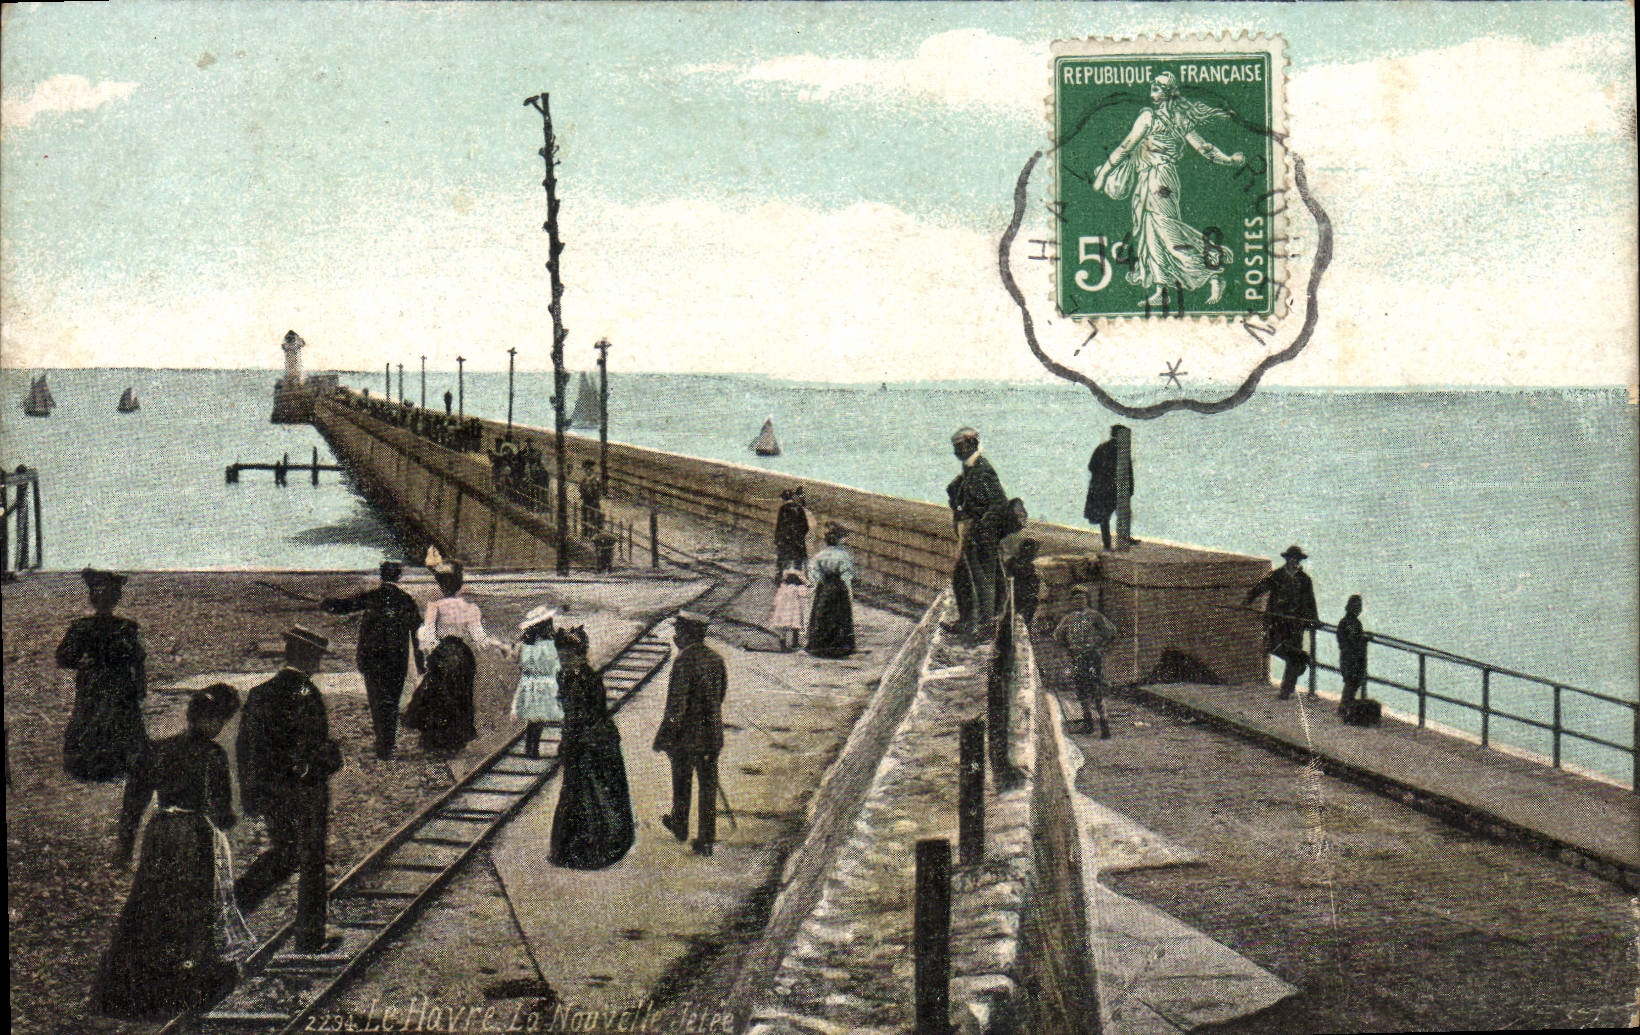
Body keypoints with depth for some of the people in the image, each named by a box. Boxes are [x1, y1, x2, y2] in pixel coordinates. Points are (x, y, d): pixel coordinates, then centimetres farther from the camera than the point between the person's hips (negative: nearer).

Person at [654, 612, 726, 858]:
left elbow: (676, 703, -21)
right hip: (713, 733, 5)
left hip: (687, 732, -5)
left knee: (681, 780, 18)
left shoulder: (684, 662, -19)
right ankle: (706, 839, 5)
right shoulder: (716, 658, 2)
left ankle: (680, 825, 36)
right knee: (708, 784, 7)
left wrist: (664, 736, -14)